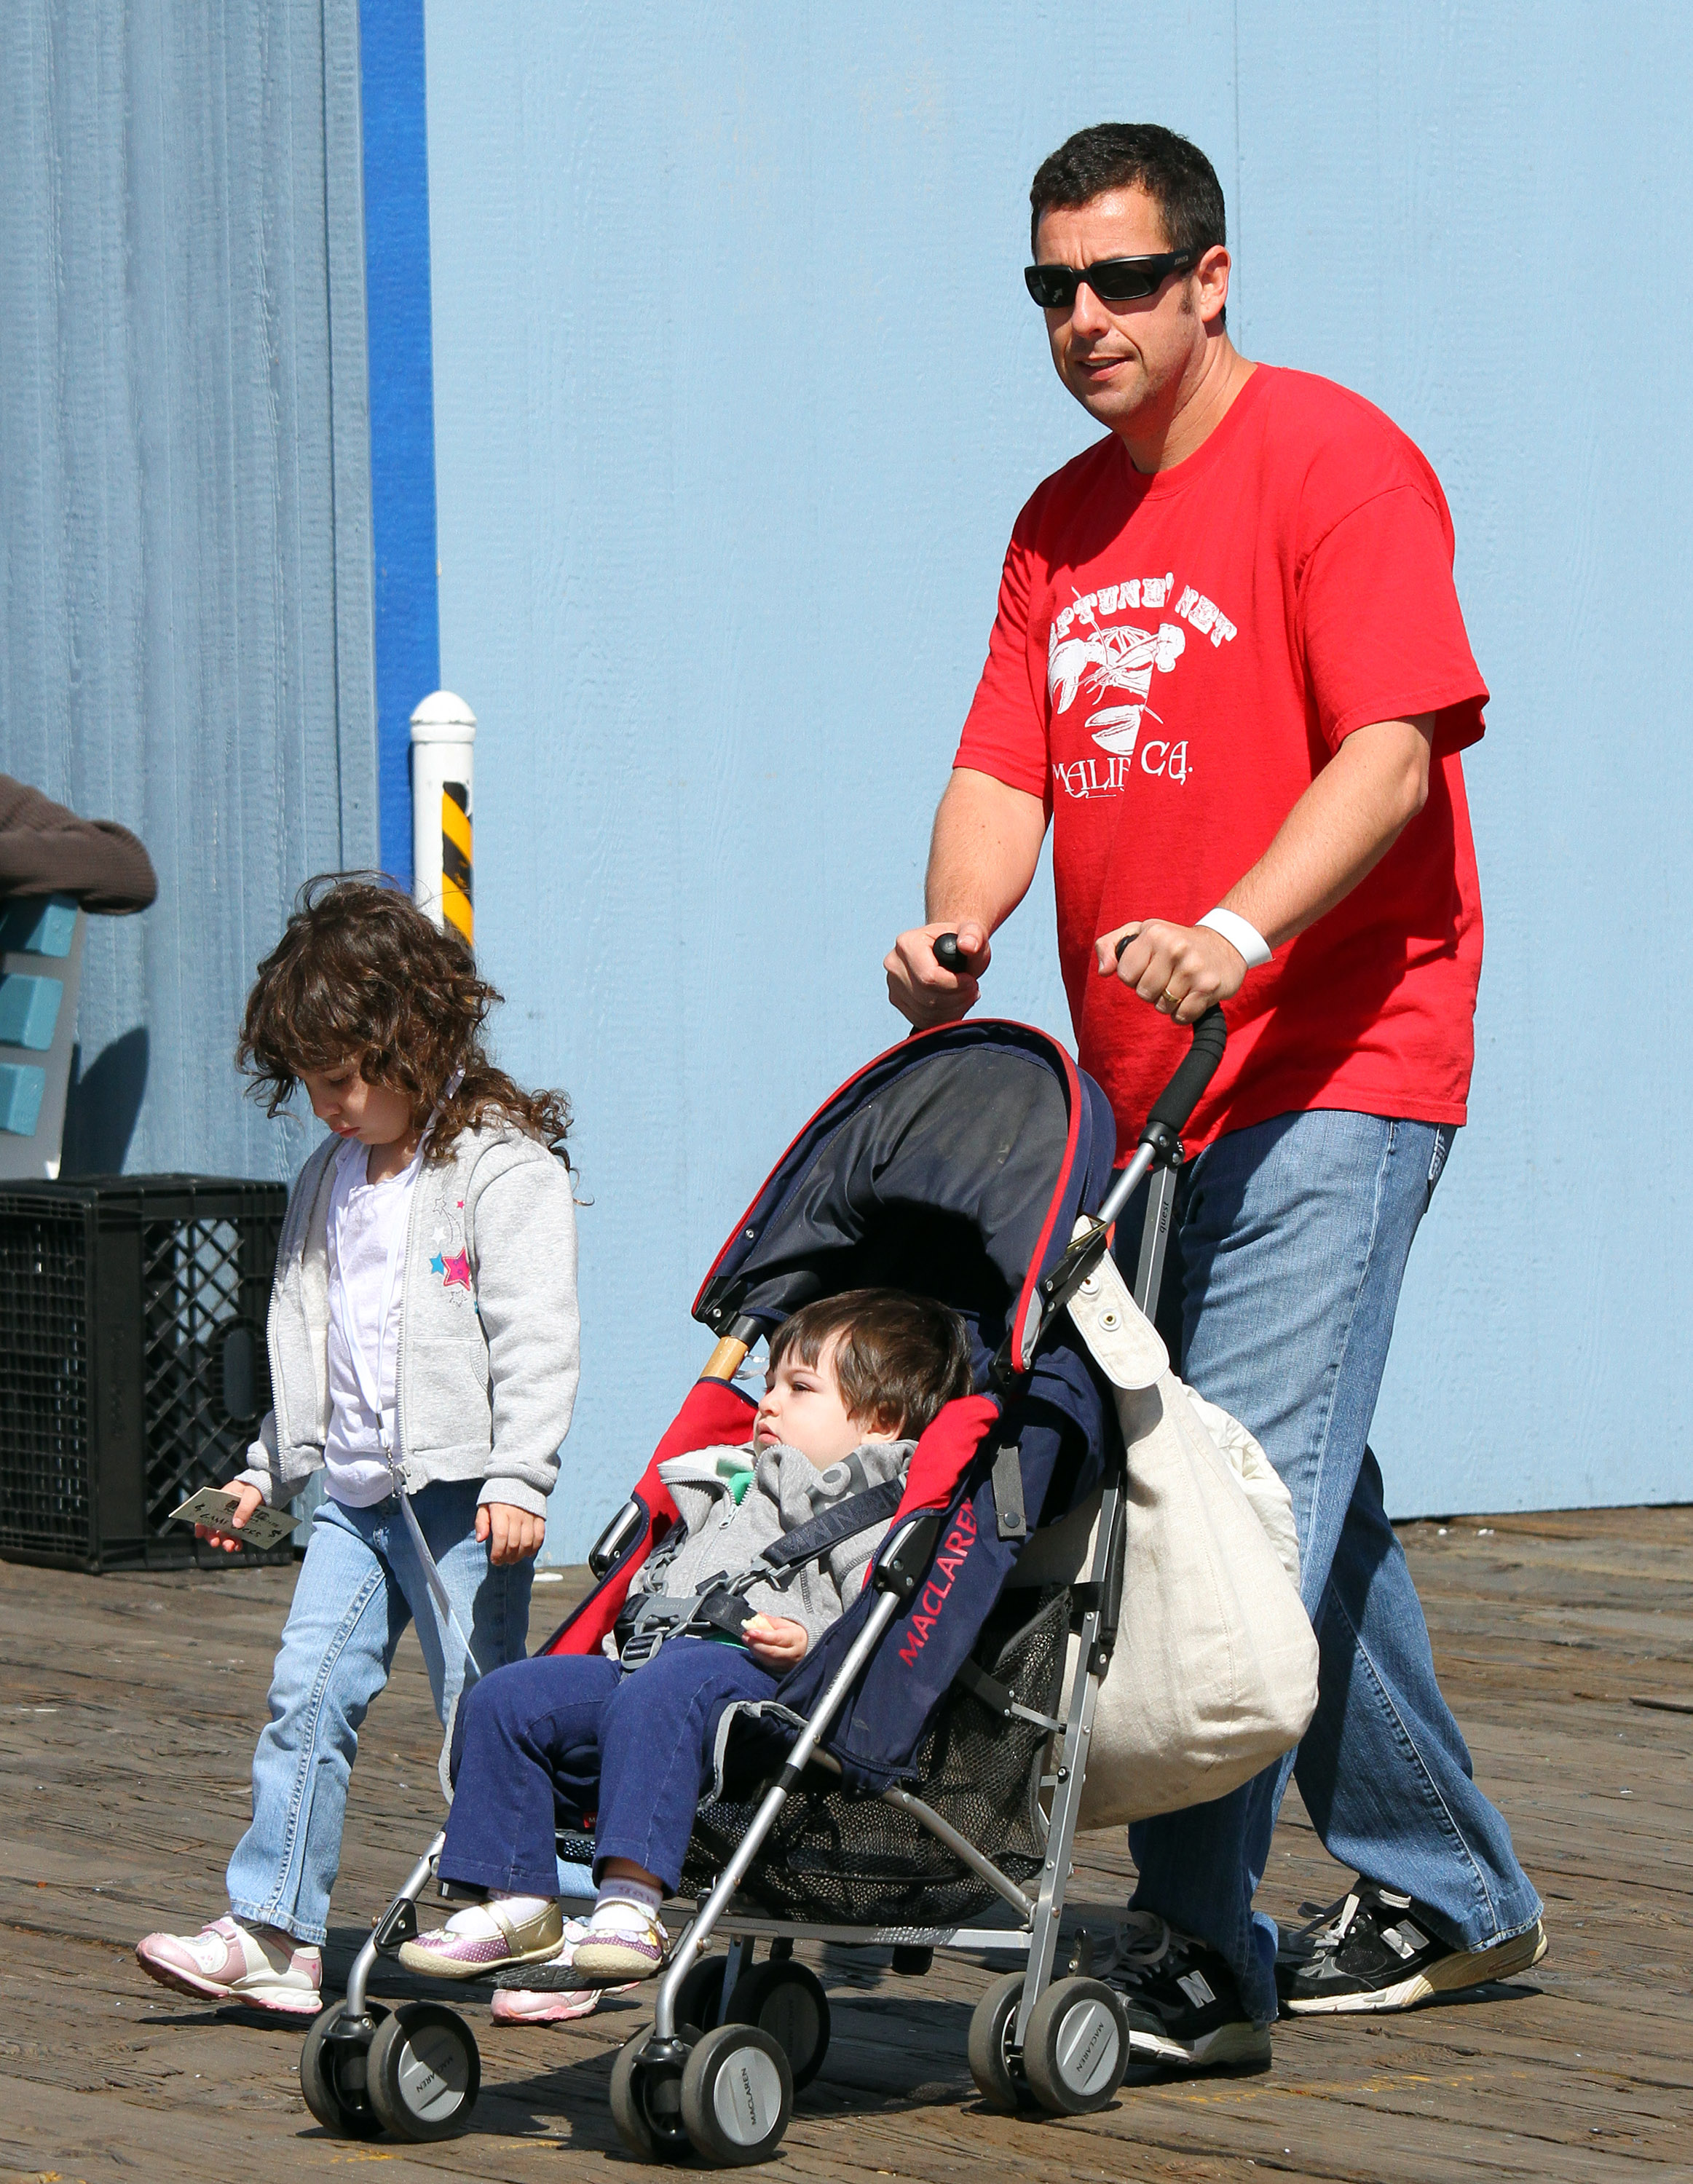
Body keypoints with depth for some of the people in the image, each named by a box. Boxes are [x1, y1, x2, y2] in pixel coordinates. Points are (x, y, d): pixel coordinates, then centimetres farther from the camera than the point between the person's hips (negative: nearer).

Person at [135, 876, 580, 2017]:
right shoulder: (328, 1183, 15)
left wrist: (518, 1477, -22)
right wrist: (267, 1472, 21)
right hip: (356, 1492, 7)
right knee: (308, 1695, 0)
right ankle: (274, 1932, 1)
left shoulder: (506, 1169, -10)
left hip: (461, 1493, -7)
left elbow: (536, 1339, -15)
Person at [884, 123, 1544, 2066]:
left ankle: (1198, 1943, -14)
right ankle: (1448, 1894, 25)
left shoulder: (1332, 464, -7)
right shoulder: (1062, 521, 16)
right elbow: (1004, 760, 10)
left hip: (1330, 1075, -8)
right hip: (1145, 1087, 8)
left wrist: (1235, 931, -30)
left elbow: (1391, 753, -17)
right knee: (1306, 1508, 13)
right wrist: (958, 927, -10)